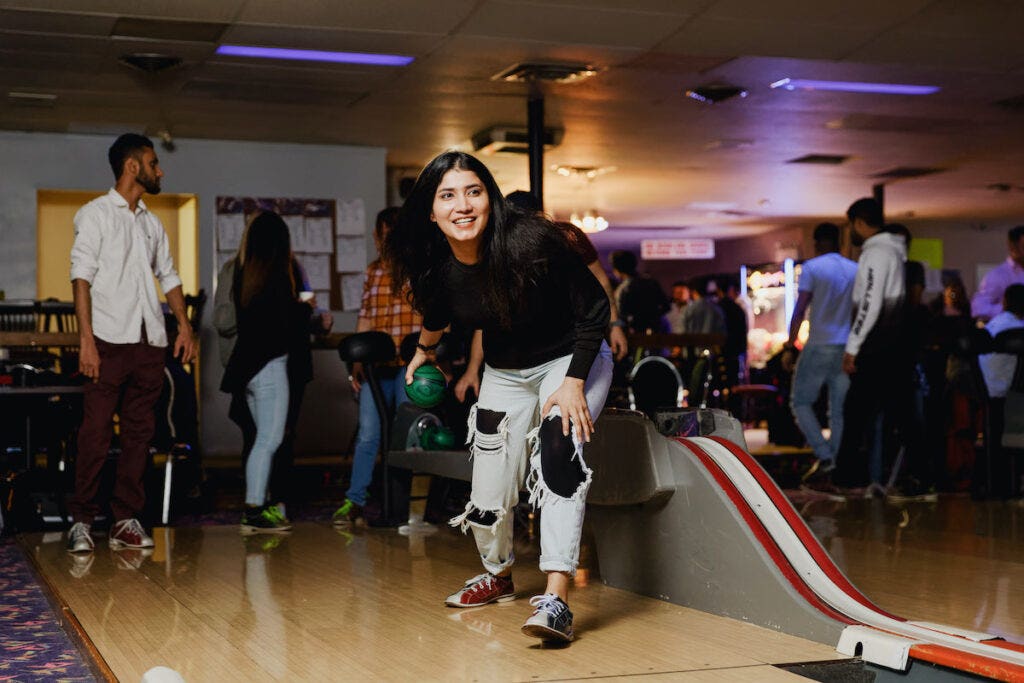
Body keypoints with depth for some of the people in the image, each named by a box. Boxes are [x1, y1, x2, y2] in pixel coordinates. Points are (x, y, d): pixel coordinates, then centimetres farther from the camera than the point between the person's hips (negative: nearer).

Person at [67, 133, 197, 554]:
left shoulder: (152, 223, 19)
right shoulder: (95, 214, 1)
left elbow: (168, 276, 24)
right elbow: (81, 276, -7)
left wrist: (184, 325, 10)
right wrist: (85, 338, -16)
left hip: (150, 342, 6)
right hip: (110, 340, -6)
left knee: (139, 432, 4)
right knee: (96, 432, -7)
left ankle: (126, 520, 8)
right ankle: (82, 520, 0)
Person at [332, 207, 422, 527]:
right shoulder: (373, 272, 14)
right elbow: (364, 319, 16)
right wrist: (357, 362, 9)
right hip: (377, 365, 3)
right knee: (368, 433, 1)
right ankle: (354, 501, 5)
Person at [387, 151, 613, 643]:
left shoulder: (531, 242, -30)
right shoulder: (436, 266, -15)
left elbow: (594, 308, -20)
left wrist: (574, 382, -26)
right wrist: (424, 350, 30)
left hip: (571, 359, -5)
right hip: (504, 375, 5)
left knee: (558, 454, -30)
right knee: (487, 493, 4)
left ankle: (556, 599, -34)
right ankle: (498, 574, 37)